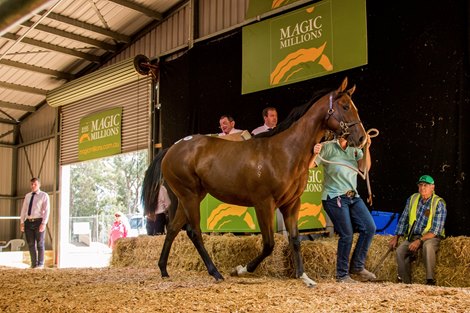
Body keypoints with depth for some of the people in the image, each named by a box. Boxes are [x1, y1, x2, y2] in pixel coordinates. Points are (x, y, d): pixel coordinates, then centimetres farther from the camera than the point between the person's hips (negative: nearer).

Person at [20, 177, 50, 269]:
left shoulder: (44, 195, -2)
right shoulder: (27, 196, 14)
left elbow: (47, 210, -9)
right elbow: (23, 209, 13)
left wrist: (44, 223, -19)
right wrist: (22, 222, 3)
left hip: (39, 222, -5)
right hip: (28, 222, 5)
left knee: (40, 244, 3)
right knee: (31, 244, 8)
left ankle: (40, 264, 13)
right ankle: (34, 264, 19)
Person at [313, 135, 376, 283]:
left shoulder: (355, 149, 9)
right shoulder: (327, 147, -6)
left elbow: (365, 167, -5)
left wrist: (367, 148, -16)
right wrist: (314, 154, -34)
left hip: (353, 197, 6)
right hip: (334, 198, -6)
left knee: (369, 228, -1)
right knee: (346, 235, -6)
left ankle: (357, 268, 12)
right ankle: (342, 275, 10)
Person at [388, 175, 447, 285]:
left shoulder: (439, 204, -11)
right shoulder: (412, 199, 5)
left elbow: (435, 230, -16)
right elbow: (403, 220, 14)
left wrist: (420, 241, -26)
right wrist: (396, 237, 7)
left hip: (432, 237, -4)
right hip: (412, 236, 4)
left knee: (427, 246, -38)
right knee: (400, 251, -24)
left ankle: (430, 280, -35)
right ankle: (406, 282, -16)